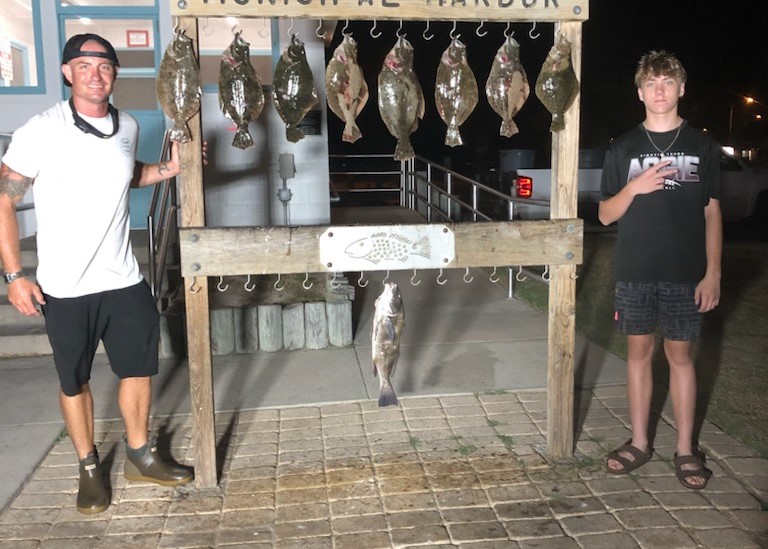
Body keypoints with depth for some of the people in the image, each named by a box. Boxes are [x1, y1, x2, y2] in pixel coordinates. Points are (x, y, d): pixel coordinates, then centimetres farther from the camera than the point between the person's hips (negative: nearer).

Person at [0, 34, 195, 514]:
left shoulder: (127, 127, 2)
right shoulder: (40, 132, -13)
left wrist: (169, 169, 6)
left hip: (124, 279, 4)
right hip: (64, 289, -4)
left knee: (139, 367, 12)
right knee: (74, 381, 11)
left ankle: (140, 456, 33)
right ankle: (90, 468, 31)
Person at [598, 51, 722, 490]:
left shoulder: (703, 146, 4)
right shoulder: (623, 149, 5)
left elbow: (712, 213, 3)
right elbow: (605, 215, 4)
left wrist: (713, 273, -3)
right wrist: (634, 188, -15)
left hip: (686, 273, -1)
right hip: (635, 272, 1)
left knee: (680, 355, 6)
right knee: (639, 352, 9)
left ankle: (685, 449, 17)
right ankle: (639, 442, 21)